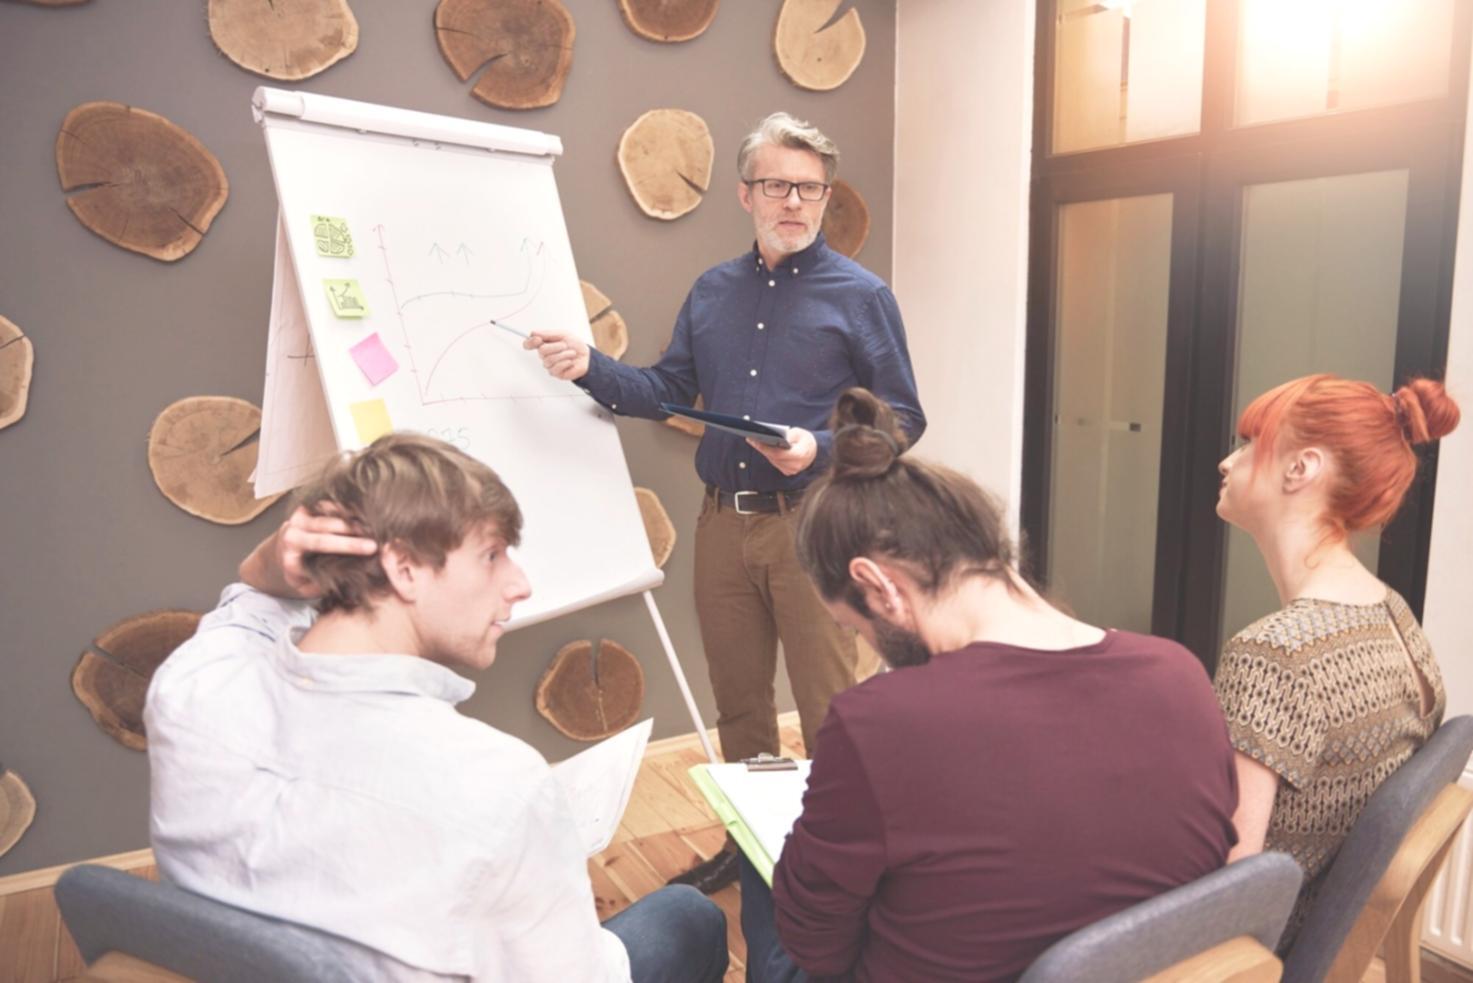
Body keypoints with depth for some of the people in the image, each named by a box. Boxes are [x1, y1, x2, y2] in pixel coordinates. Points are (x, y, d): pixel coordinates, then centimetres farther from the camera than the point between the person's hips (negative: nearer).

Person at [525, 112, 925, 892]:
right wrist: (590, 368, -2)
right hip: (722, 525, 5)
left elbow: (902, 417, -5)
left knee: (829, 709, 3)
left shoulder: (860, 295, -3)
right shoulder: (713, 291, 11)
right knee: (738, 703, 17)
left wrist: (820, 449, -20)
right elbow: (668, 391, 13)